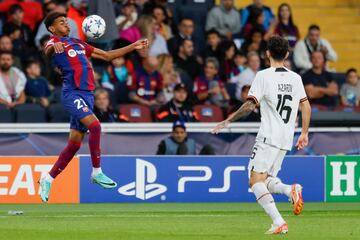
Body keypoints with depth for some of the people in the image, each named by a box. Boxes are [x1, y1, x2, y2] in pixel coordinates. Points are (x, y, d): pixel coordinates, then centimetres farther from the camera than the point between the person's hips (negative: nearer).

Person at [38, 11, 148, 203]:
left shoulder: (78, 44, 23)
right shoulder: (55, 41, -1)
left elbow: (106, 56, 27)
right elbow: (47, 51, -26)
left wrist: (133, 47, 22)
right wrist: (53, 47, -50)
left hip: (87, 94, 8)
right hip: (73, 94, -8)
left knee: (75, 143, 6)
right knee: (94, 125, -26)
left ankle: (48, 179, 15)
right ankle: (97, 172, -17)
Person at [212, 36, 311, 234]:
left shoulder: (263, 76, -6)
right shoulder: (295, 78, 12)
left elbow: (250, 105, -13)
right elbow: (306, 106, 12)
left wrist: (228, 121, -4)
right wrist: (304, 134, 20)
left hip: (268, 137, -7)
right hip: (286, 140, 7)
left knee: (256, 181, -8)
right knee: (266, 181, 16)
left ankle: (279, 223, -24)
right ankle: (291, 190, -15)